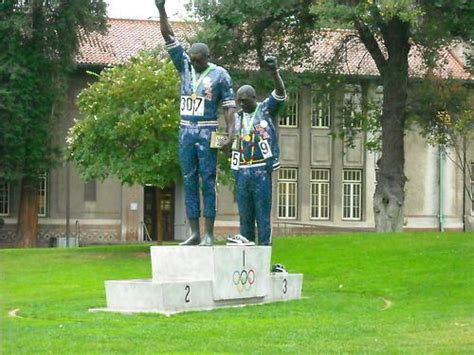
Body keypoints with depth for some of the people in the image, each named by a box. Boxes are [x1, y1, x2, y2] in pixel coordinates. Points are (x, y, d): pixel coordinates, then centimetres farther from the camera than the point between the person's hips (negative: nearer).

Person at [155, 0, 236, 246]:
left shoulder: (219, 75, -3)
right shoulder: (185, 66, 8)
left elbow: (229, 105, -4)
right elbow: (168, 37, 6)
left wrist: (231, 134, -15)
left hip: (206, 133, -5)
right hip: (186, 132, 5)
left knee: (207, 183, -4)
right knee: (189, 182, 5)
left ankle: (209, 234, -4)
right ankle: (194, 233, 8)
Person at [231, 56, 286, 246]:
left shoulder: (266, 109, 2)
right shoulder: (237, 118, 16)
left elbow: (280, 93, -15)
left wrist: (274, 72, -29)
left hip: (261, 171, -5)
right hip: (242, 171, 5)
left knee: (263, 214, -5)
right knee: (245, 214, 7)